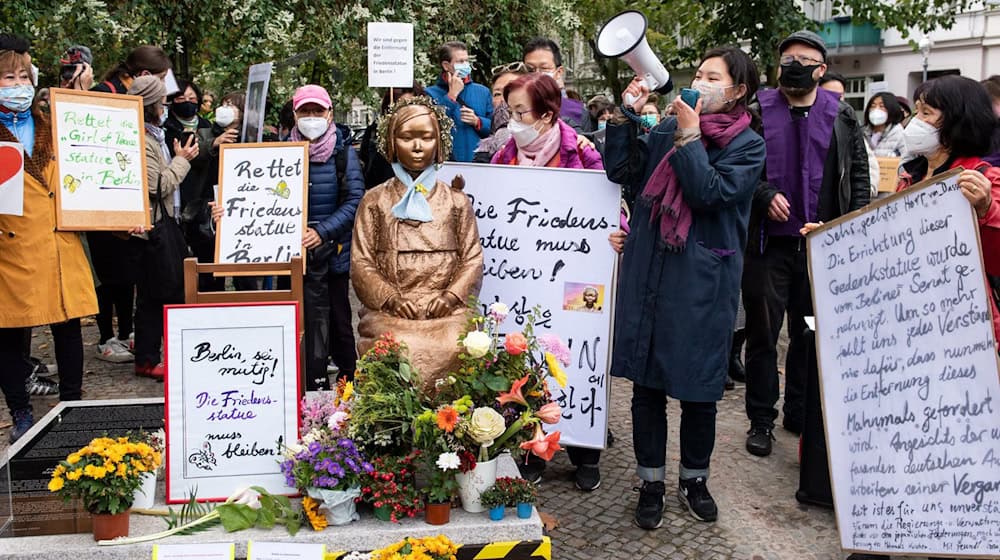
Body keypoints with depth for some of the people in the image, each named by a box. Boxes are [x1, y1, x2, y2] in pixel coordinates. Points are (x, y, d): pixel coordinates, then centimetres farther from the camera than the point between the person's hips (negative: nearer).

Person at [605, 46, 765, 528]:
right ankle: (651, 483, 22)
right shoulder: (666, 129, 10)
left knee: (697, 386, 7)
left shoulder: (747, 145, -1)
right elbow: (621, 171, 3)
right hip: (648, 270, 3)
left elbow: (709, 192, -16)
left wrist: (689, 136, -13)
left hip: (702, 279, -3)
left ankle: (694, 480, 28)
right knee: (646, 383, 7)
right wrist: (628, 113, -2)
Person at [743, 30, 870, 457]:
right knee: (762, 333, 4)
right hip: (768, 242, -2)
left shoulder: (841, 117, 7)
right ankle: (760, 421, 16)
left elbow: (860, 175, 11)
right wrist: (764, 195, -15)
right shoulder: (757, 111, 1)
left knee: (812, 334, 11)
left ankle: (801, 414, 26)